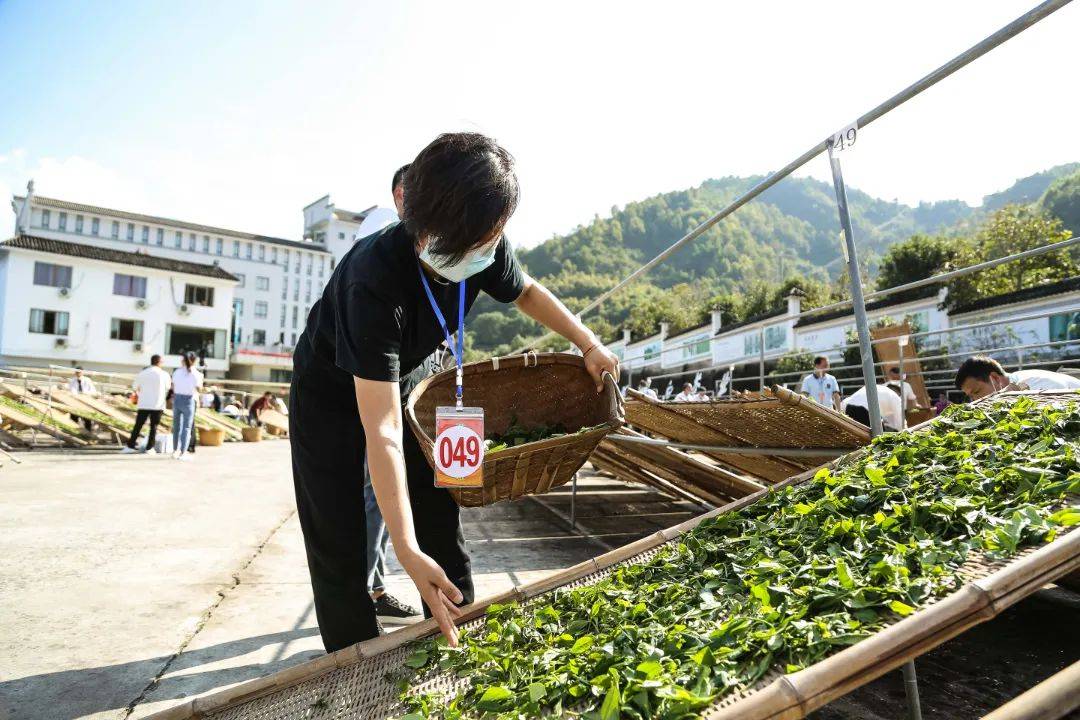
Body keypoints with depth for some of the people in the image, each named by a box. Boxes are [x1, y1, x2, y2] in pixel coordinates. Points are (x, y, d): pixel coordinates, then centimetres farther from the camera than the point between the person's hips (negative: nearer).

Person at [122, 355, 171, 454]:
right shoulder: (164, 375, -4)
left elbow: (135, 387, 11)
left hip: (143, 404, 1)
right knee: (154, 427, 7)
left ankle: (130, 446, 9)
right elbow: (167, 388, 10)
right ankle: (149, 448, 6)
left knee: (138, 426, 9)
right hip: (158, 405, -1)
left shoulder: (142, 373, -1)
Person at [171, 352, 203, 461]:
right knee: (187, 427, 2)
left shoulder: (177, 371, 2)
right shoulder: (195, 374, -9)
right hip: (188, 400, -4)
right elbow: (199, 389, -8)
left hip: (177, 398, 4)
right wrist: (201, 380, 6)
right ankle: (183, 453, -1)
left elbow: (173, 387, 5)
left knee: (177, 426, 16)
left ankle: (175, 451, 25)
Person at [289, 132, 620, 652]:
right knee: (339, 541, -6)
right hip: (331, 391, -5)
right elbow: (381, 431, -44)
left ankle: (459, 645, 21)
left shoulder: (484, 248, -25)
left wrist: (589, 344, -5)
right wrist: (407, 551, -46)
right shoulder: (376, 279, -43)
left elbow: (525, 291, 2)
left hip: (410, 378, 5)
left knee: (441, 520, 6)